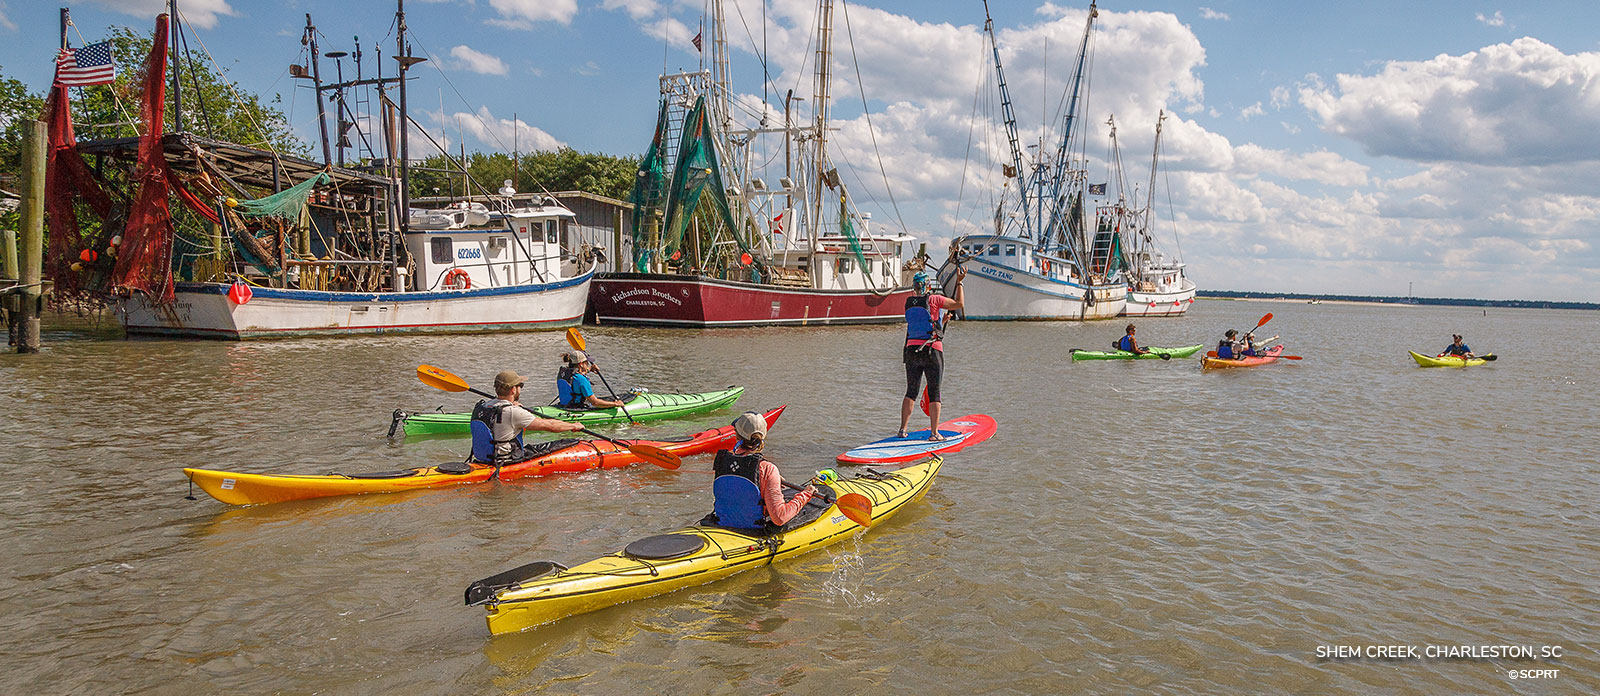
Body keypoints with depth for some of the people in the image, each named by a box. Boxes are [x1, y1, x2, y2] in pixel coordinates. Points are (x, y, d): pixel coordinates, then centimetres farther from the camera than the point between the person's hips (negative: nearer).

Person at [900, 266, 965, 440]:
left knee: (911, 391, 12)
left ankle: (902, 429, 10)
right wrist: (959, 282, 11)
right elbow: (959, 304, 3)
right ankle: (934, 432, 0)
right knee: (934, 392, 1)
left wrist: (942, 318, 33)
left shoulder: (909, 302, 7)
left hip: (912, 349, 4)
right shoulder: (934, 299, -8)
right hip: (932, 351, -4)